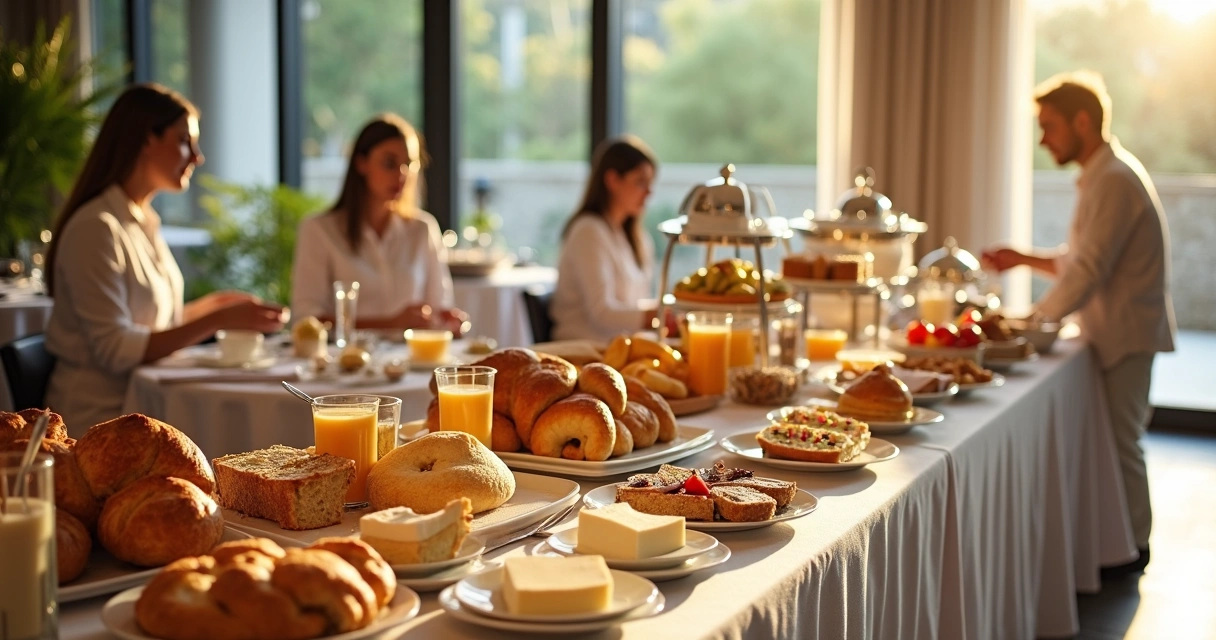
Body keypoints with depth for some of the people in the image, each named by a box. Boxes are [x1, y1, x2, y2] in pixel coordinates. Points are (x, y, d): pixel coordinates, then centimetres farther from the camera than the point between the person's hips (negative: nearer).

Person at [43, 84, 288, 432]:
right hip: (100, 418, -8)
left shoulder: (144, 221, 13)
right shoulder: (96, 228, -14)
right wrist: (219, 319, -21)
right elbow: (116, 349, -19)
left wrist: (215, 303, 14)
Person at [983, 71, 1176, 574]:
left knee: (1120, 438, -2)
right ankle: (1128, 543, 22)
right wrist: (1024, 259, 9)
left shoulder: (1114, 180, -18)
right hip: (1119, 332, 10)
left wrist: (1033, 321, -16)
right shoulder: (1106, 174, 15)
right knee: (1118, 436, 13)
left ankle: (1129, 548, 9)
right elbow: (1079, 260, 20)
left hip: (1127, 334, -10)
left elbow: (1087, 272, -23)